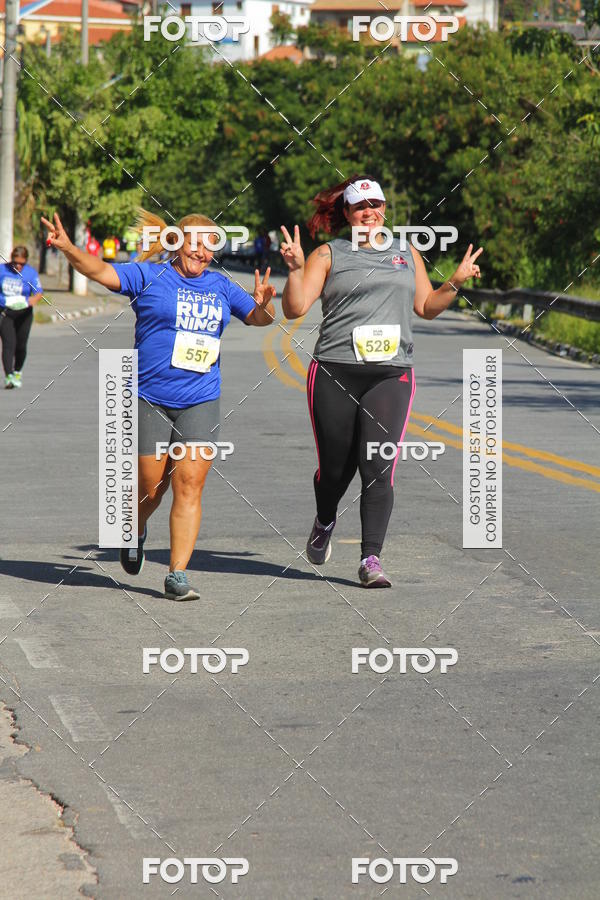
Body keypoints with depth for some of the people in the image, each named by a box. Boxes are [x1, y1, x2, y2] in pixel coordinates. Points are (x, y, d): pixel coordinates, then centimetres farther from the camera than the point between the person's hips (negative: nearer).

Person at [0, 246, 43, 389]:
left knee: (21, 346, 5)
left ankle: (17, 372, 32)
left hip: (23, 313, 1)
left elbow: (38, 292, -13)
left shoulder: (31, 273, -4)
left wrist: (34, 299, -35)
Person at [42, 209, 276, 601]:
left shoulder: (220, 286, 12)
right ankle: (136, 533, 38)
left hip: (201, 402, 3)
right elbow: (102, 271, -13)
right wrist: (68, 248, -31)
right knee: (151, 486, 2)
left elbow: (258, 318, 17)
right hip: (150, 399, -3)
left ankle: (177, 575, -5)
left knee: (190, 484, -8)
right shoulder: (149, 275, 0)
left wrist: (264, 304, -8)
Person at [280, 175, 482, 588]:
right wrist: (295, 270, -16)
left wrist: (456, 282, 9)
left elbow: (426, 306, 23)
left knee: (378, 468, -12)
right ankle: (325, 523, 38)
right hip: (335, 373, -1)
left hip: (392, 375, 1)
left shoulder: (407, 253, 17)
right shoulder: (329, 254, 6)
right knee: (336, 468, 5)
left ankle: (371, 559, -11)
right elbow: (295, 309, 0)